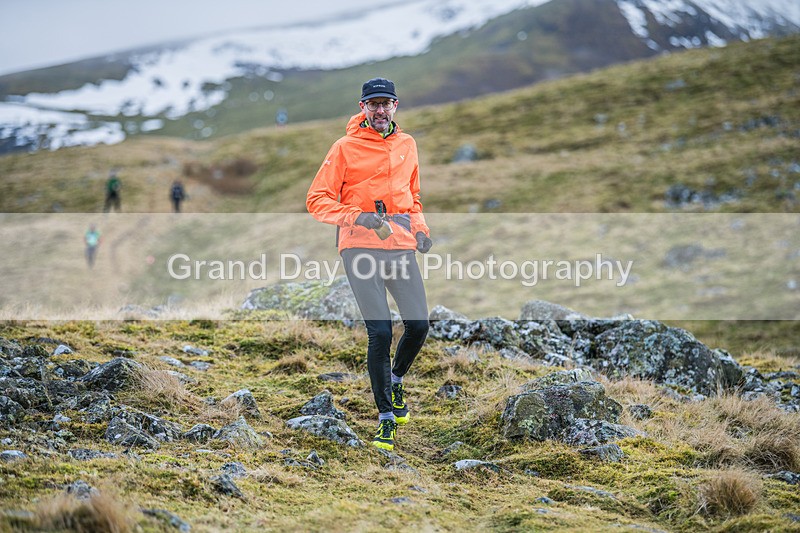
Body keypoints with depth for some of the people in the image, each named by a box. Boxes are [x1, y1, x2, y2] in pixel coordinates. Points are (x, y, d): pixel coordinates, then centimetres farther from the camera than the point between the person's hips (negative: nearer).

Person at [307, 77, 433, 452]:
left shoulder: (406, 144, 16)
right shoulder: (345, 147, 0)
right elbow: (317, 199, -2)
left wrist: (420, 228, 11)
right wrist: (356, 217, -17)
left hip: (401, 246, 5)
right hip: (360, 247, -4)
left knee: (418, 326, -3)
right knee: (380, 331, -12)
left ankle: (394, 381, 29)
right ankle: (386, 417, 1)